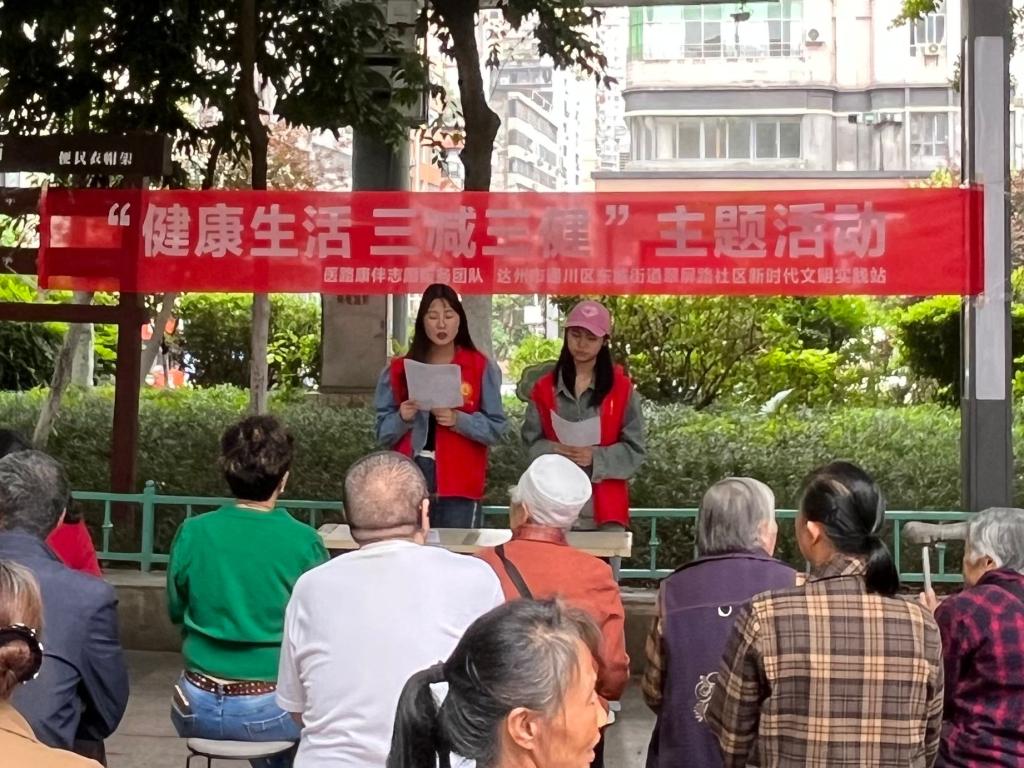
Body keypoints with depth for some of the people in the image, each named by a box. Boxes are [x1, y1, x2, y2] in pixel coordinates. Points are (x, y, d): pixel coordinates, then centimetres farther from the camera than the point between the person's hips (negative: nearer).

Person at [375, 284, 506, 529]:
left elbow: (496, 427, 0)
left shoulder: (482, 367, 3)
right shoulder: (399, 369, 8)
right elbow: (383, 432, 9)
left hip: (459, 485, -1)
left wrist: (458, 420, -16)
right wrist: (403, 418, -11)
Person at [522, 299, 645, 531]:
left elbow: (634, 450, 1)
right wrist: (556, 451, -14)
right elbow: (531, 443, 7)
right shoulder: (544, 387, 7)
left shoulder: (622, 388, 2)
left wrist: (596, 458, -16)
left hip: (605, 506, -1)